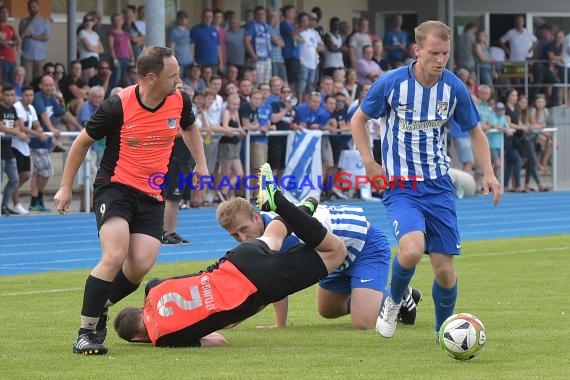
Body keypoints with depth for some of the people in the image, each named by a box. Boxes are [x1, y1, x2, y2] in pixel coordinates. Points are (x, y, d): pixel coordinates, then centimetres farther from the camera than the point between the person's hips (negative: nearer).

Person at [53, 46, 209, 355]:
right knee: (115, 256, -24)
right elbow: (83, 142, -1)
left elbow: (189, 127, 23)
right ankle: (86, 332, -16)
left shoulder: (179, 101, -4)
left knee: (141, 264, -13)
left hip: (152, 195, 4)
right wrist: (65, 187, 3)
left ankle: (99, 309, 14)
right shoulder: (118, 106, -17)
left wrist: (201, 164, 17)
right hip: (115, 187, -4)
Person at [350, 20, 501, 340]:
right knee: (412, 250, -28)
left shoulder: (454, 88, -2)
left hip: (440, 187, 3)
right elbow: (359, 120, 6)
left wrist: (488, 173, -1)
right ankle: (394, 301, 3)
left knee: (445, 269, -2)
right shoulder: (392, 83, -10)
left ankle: (444, 330, 23)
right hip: (400, 186, -3)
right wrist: (370, 163, -7)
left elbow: (475, 132, 13)